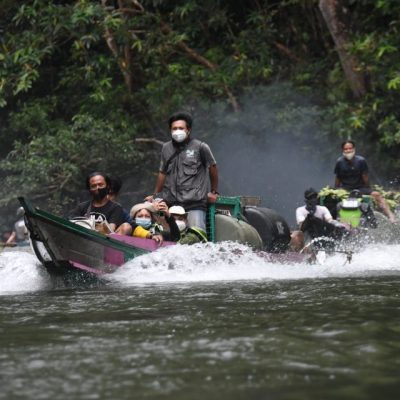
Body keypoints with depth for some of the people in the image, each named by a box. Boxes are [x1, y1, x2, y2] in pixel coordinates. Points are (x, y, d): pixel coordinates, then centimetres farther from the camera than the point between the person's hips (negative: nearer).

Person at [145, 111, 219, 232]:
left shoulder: (200, 147, 2)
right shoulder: (166, 148, 14)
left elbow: (213, 168, 13)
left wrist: (214, 192, 16)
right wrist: (155, 195, 27)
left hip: (195, 204, -4)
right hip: (171, 203, 4)